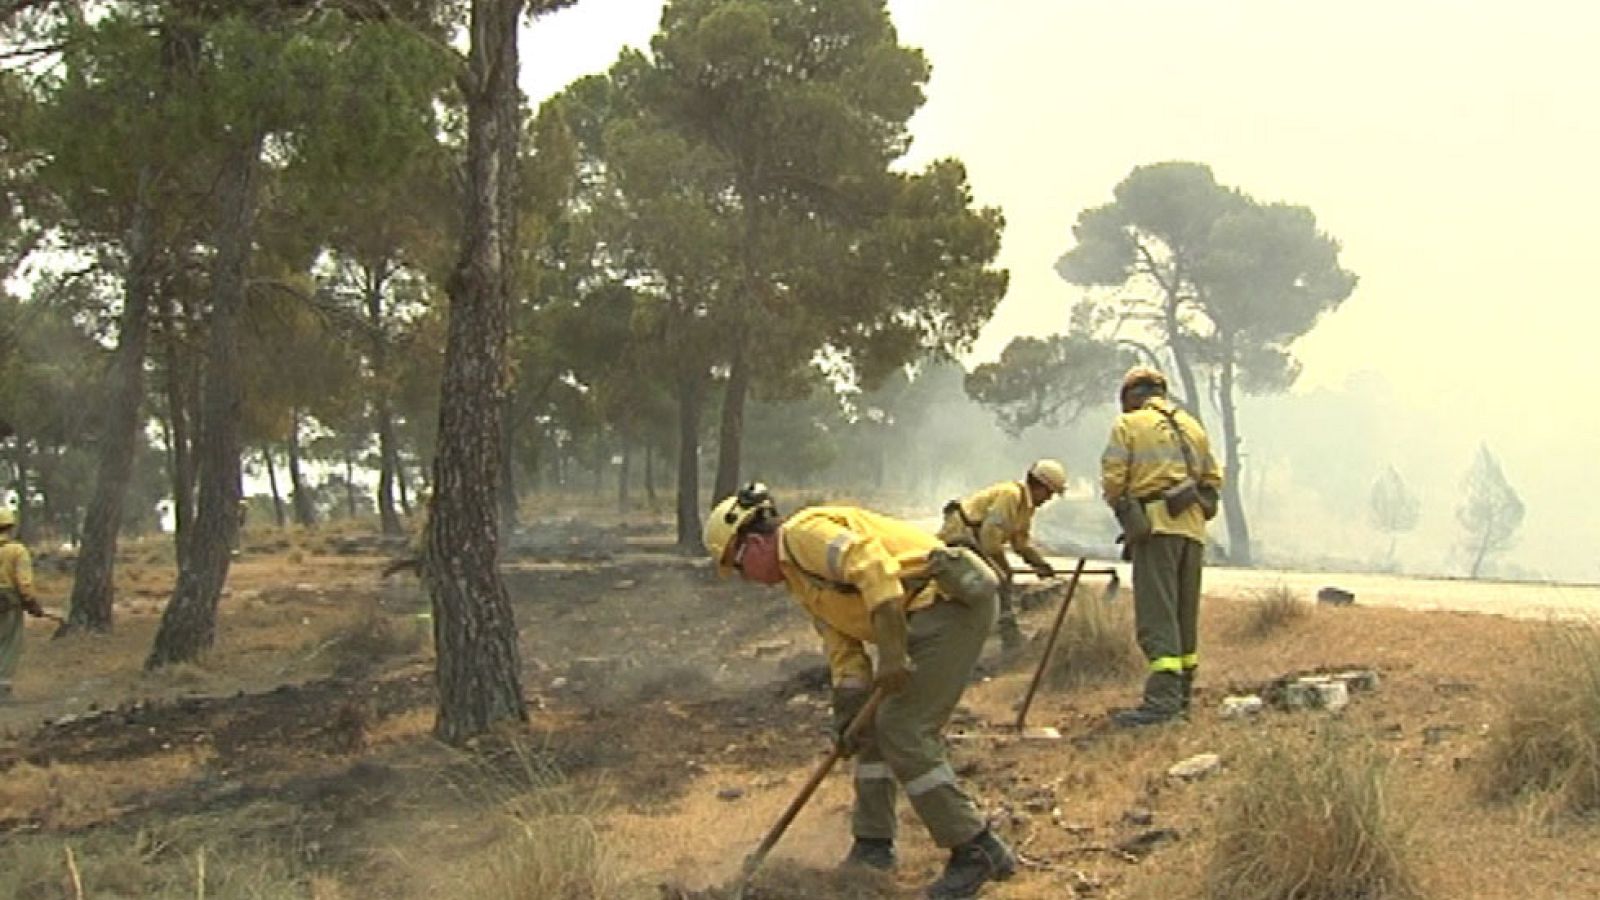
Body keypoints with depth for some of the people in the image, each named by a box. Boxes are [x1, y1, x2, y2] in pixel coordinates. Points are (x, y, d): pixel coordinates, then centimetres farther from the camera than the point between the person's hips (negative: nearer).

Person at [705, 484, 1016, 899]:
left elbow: (874, 567, -26)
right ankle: (874, 845, 24)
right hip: (926, 615, 11)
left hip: (951, 600, -11)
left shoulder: (804, 533, -11)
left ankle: (976, 852, -3)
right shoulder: (802, 581, 21)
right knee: (875, 725, 14)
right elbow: (843, 648, 18)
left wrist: (892, 653, -26)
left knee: (904, 731, -11)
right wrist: (847, 712, 7)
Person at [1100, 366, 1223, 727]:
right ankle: (1183, 692, 21)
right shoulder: (1193, 426, 19)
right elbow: (1213, 479, 19)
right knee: (1185, 611, 14)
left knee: (1156, 610, -11)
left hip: (1156, 525, -6)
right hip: (1193, 527, 6)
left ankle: (1163, 696, -20)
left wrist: (1124, 512, 13)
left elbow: (1112, 480, -4)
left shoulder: (1128, 425, 2)